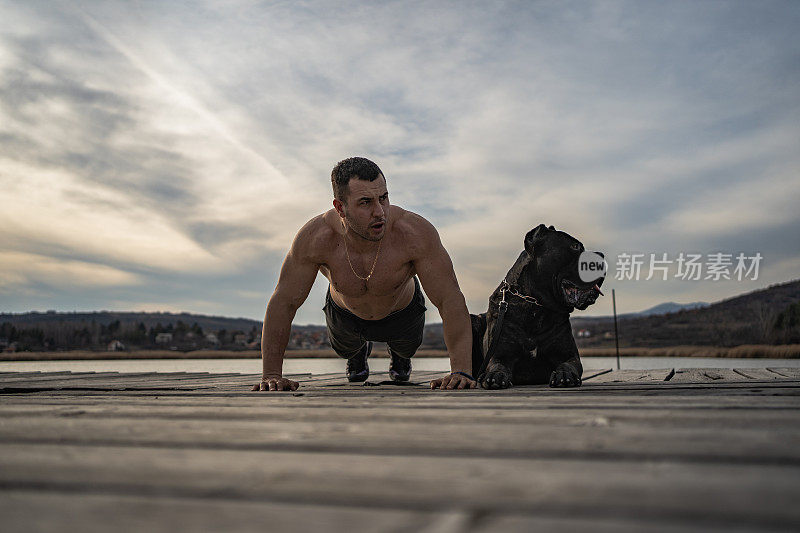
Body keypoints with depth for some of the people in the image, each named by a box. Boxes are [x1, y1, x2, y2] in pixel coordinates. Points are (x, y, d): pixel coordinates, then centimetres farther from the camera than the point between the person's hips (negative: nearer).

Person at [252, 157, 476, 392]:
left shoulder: (415, 232, -43)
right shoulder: (314, 237, -39)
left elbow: (450, 300, -38)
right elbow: (283, 302, -29)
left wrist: (461, 372, -48)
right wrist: (271, 375, -33)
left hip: (402, 312, 0)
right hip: (345, 314, 1)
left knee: (405, 349, 29)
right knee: (346, 350, 30)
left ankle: (399, 352, 66)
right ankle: (359, 350, 66)